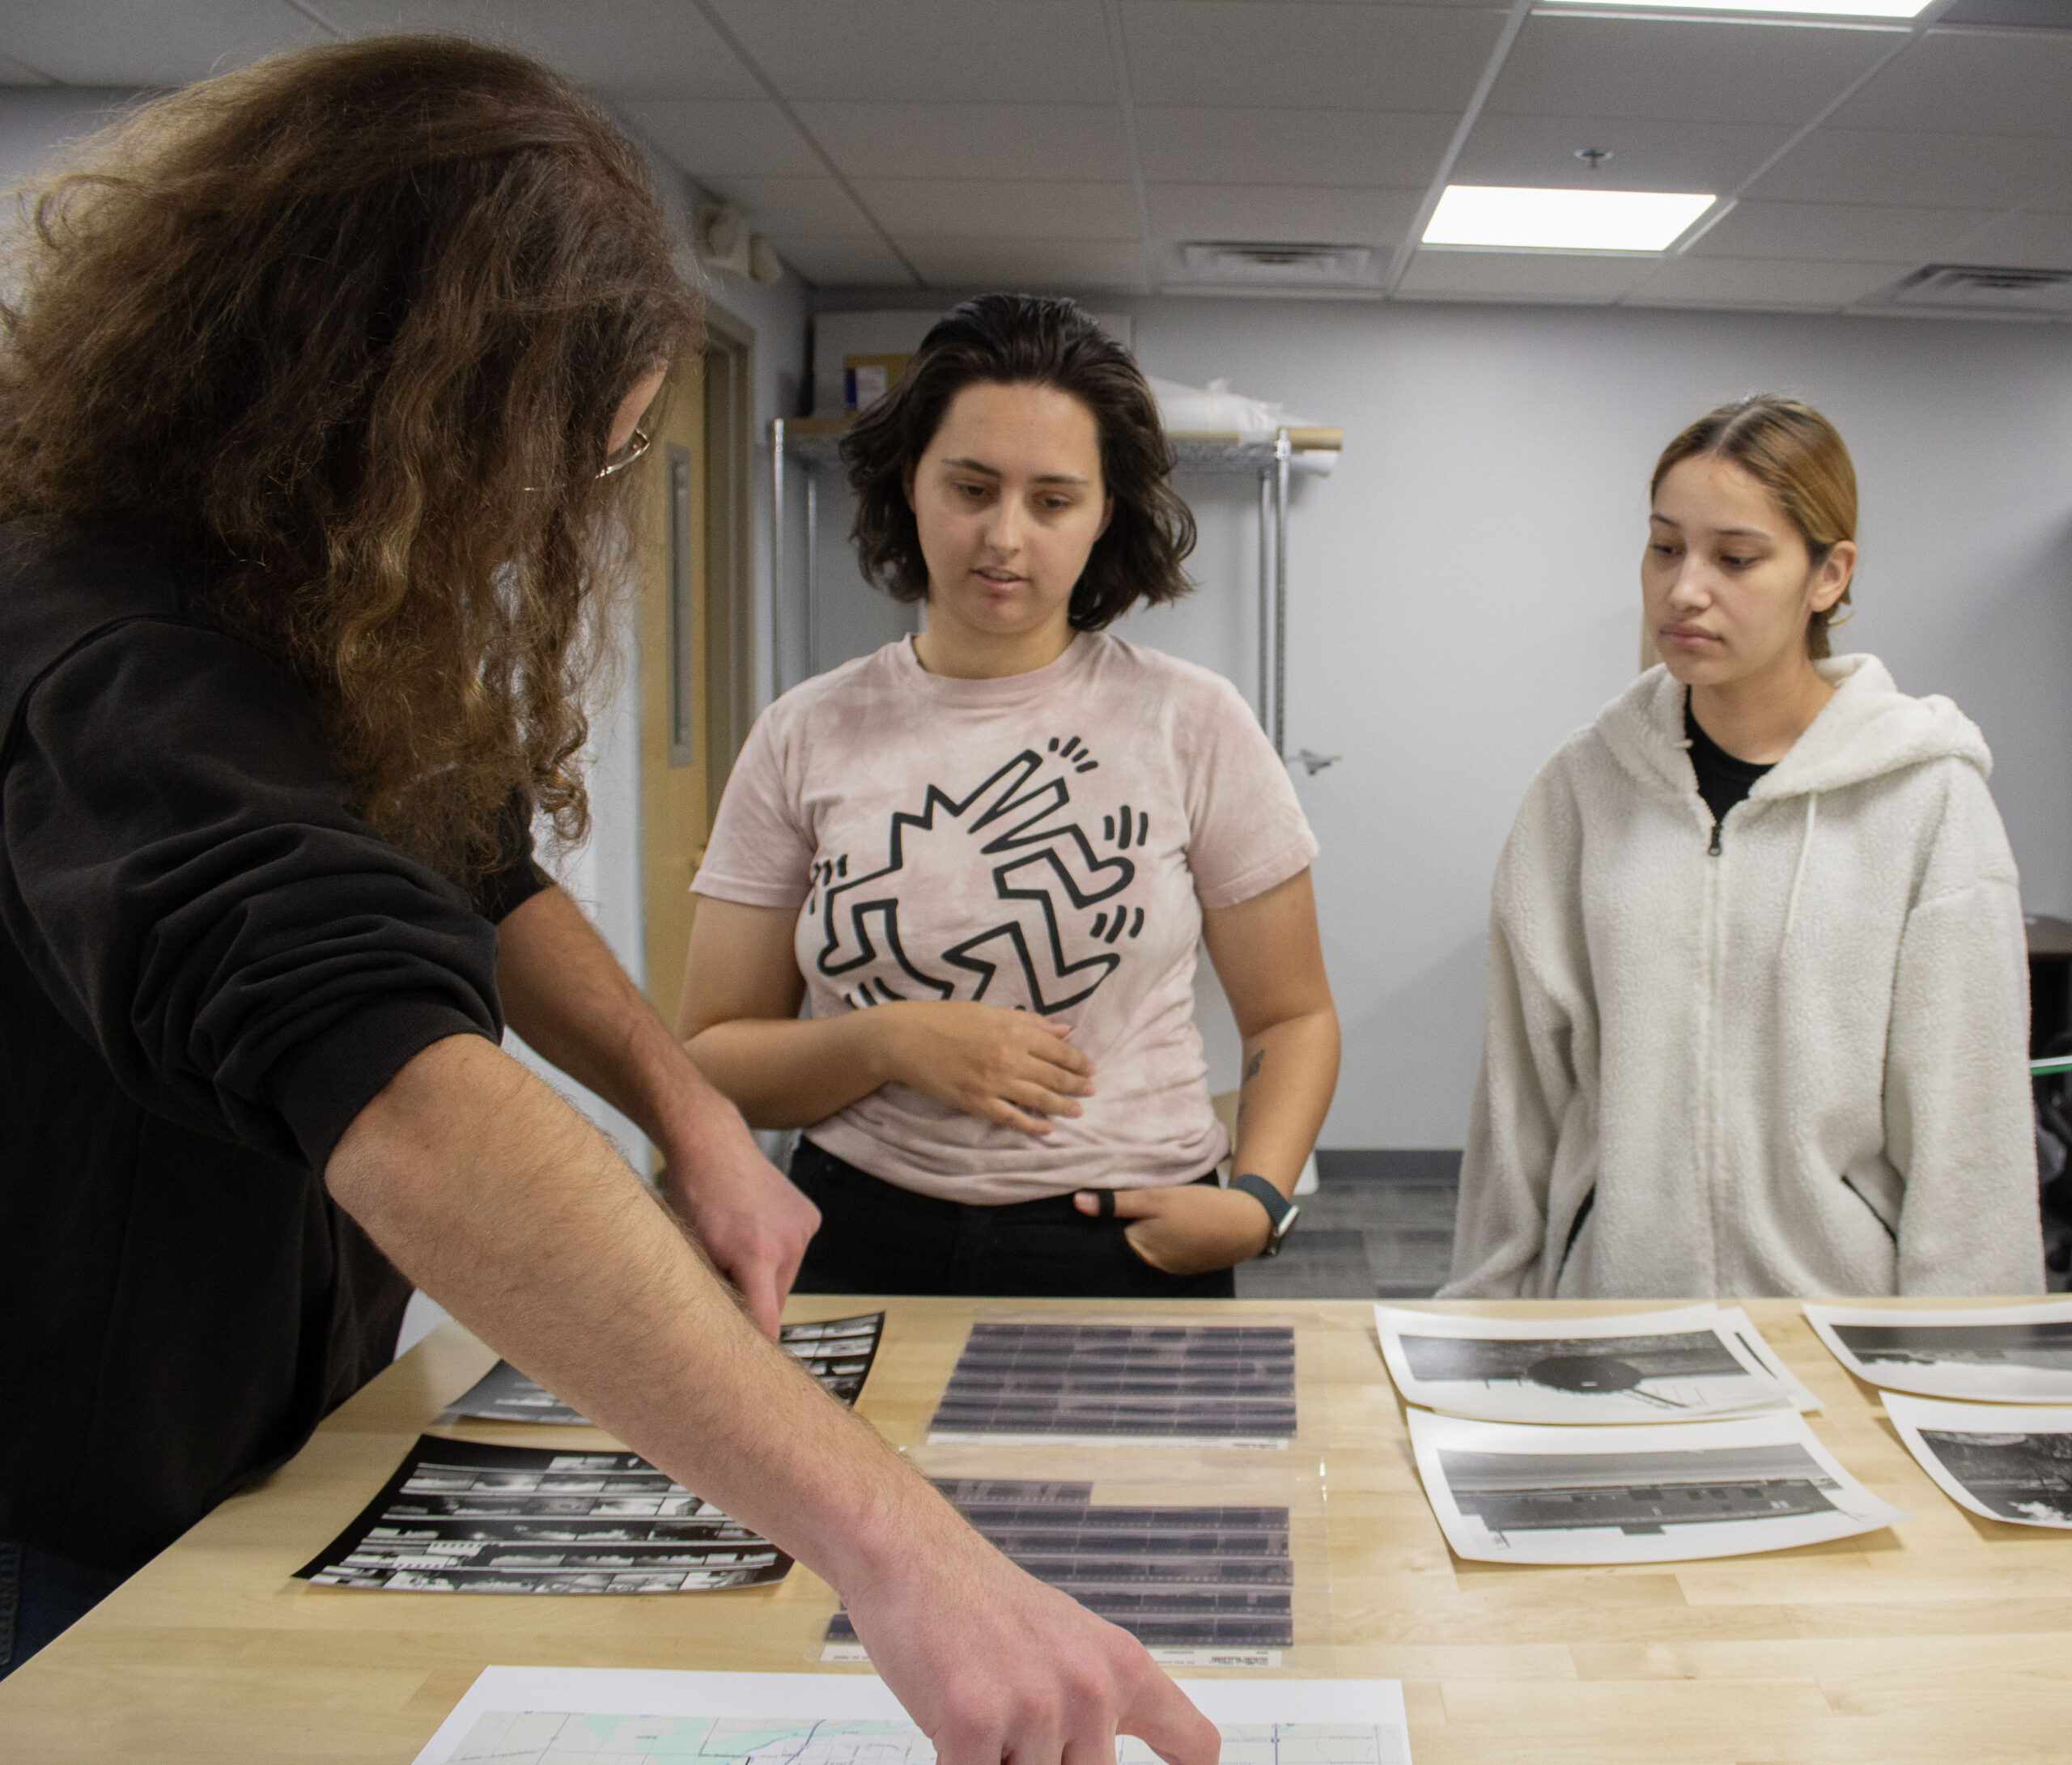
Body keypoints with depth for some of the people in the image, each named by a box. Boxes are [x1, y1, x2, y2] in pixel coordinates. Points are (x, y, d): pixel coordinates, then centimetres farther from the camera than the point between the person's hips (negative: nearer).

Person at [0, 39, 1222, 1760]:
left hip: (294, 1457, 9)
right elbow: (410, 1112, -49)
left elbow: (480, 875, 14)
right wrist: (892, 1545, -56)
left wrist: (688, 1110, -4)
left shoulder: (341, 622, -2)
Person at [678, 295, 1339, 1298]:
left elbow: (1292, 1017, 6)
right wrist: (891, 1042, -14)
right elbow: (708, 1060, 3)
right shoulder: (806, 741, 3)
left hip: (1129, 1254, 0)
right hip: (861, 1251, 1)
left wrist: (1255, 1201, -11)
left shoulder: (1192, 725, 0)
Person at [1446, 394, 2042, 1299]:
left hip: (1840, 1298, -2)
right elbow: (1521, 1088, 5)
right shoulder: (1584, 781, 1)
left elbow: (1966, 1132, -4)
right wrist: (1488, 1319, 6)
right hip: (1610, 1293, 2)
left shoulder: (1930, 803, -6)